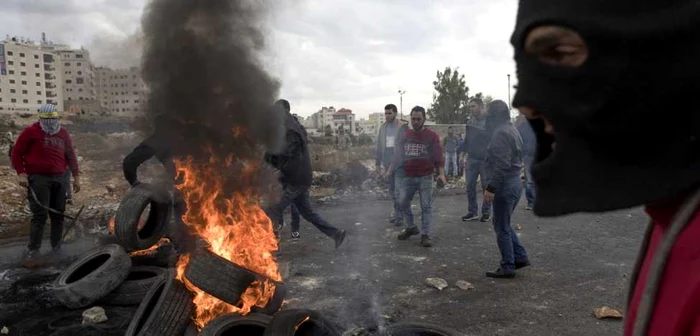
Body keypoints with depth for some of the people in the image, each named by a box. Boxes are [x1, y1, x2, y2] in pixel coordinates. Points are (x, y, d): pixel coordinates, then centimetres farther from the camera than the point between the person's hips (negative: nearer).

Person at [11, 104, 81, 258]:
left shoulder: (63, 133, 14)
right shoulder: (30, 131, -1)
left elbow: (71, 155, 17)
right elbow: (17, 153, 1)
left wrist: (76, 176, 12)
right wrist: (21, 173, -10)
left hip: (59, 179, 5)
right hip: (38, 179, -5)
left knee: (58, 214, 8)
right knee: (40, 215, -10)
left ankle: (57, 248, 17)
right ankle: (33, 250, -3)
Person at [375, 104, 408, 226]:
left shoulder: (403, 127, -7)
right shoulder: (383, 127, 9)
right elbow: (379, 146, 13)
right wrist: (377, 163, 11)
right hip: (388, 164, 6)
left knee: (398, 192, -6)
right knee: (392, 191, 13)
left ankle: (399, 216, 4)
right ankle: (396, 212, 25)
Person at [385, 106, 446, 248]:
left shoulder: (432, 136, -2)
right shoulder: (405, 135, 8)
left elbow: (439, 157, -4)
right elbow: (397, 155, 13)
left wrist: (441, 173, -16)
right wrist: (389, 170, 9)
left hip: (425, 177, -3)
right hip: (408, 177, 4)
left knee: (426, 206, -1)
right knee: (403, 202, 5)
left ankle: (425, 235, 5)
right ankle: (411, 227, 24)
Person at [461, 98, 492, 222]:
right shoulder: (470, 122, 10)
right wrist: (465, 155, 10)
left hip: (485, 160, -5)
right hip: (472, 159, 5)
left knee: (486, 186, 5)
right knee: (470, 186, 4)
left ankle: (486, 212, 16)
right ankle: (472, 212, 13)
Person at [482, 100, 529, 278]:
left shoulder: (501, 132, -17)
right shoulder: (511, 130, 15)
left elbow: (502, 164, -26)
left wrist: (491, 187, -23)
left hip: (505, 185, -10)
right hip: (514, 182, 10)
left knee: (501, 227, 0)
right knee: (503, 223, 21)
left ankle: (507, 267, 9)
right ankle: (520, 257, 23)